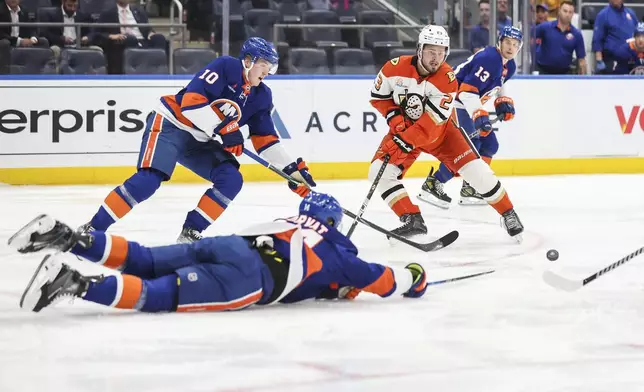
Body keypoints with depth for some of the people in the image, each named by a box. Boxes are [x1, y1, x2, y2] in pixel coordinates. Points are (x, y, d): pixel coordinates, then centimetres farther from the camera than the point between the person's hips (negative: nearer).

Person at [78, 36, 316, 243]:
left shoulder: (261, 96, 6)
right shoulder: (226, 67, -16)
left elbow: (265, 139, 11)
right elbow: (191, 100, -25)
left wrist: (292, 168, 4)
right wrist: (224, 127, -27)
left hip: (198, 140, 8)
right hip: (169, 125, -8)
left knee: (231, 180, -8)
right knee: (148, 180, -24)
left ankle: (191, 232, -5)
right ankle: (93, 229, -19)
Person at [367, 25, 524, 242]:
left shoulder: (447, 79, -26)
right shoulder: (396, 68, -20)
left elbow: (432, 122, -30)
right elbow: (378, 96, -3)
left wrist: (404, 143, -37)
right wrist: (393, 115, -21)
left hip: (441, 129, -2)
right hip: (404, 127, 2)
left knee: (476, 170, -13)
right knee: (379, 172, -17)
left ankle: (508, 214, 4)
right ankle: (412, 220, -9)